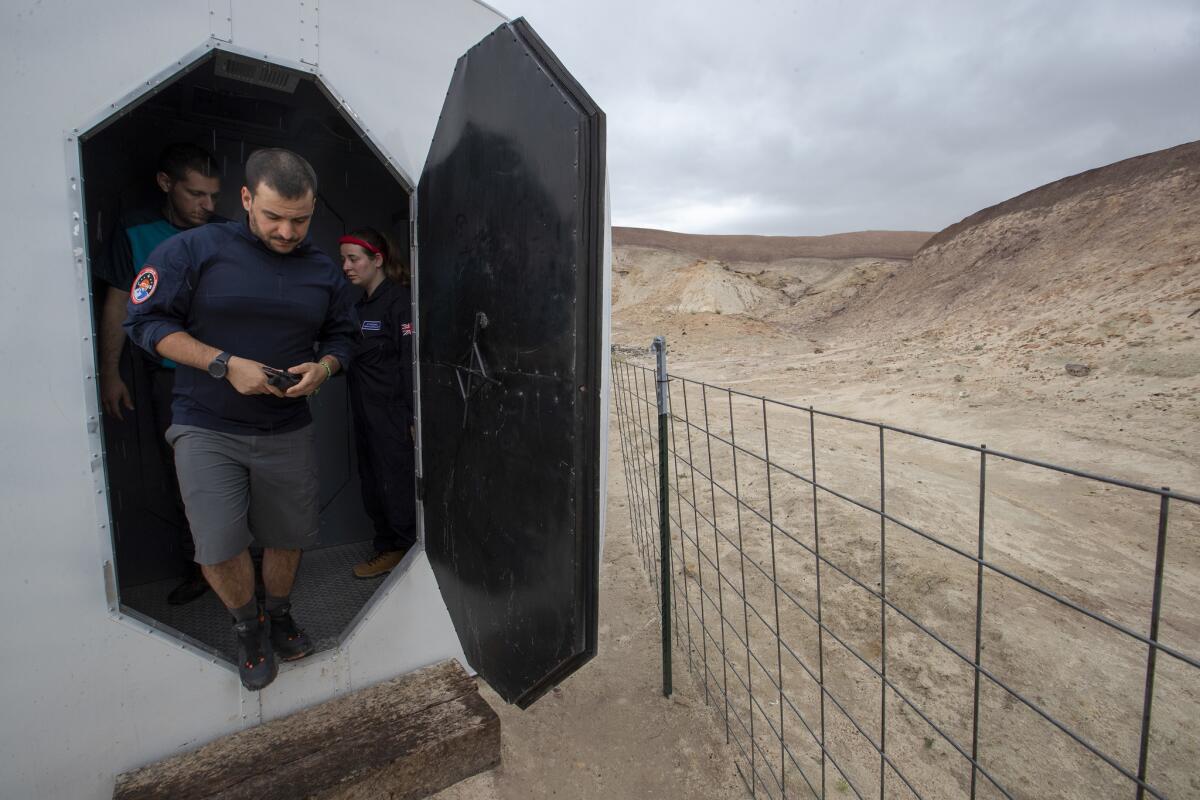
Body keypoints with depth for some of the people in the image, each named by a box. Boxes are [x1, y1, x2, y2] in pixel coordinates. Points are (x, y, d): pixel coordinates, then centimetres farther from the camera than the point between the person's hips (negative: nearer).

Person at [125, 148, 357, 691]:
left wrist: (323, 367, -11)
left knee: (287, 538, 12)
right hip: (207, 428, -2)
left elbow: (341, 336, 12)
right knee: (219, 548, -6)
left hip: (287, 430, 3)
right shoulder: (194, 250, -6)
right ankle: (248, 627, 25)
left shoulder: (324, 271, 4)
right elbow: (146, 321, -6)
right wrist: (225, 365, -18)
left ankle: (279, 617, 40)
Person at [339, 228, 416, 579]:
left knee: (396, 483, -1)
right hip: (365, 412, 9)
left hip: (393, 414, -8)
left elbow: (410, 361, -17)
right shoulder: (360, 305, 14)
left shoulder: (398, 300, -11)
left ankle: (410, 551, 16)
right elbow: (353, 357, 17)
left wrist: (414, 416, -20)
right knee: (372, 482, 15)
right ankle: (388, 547, 29)